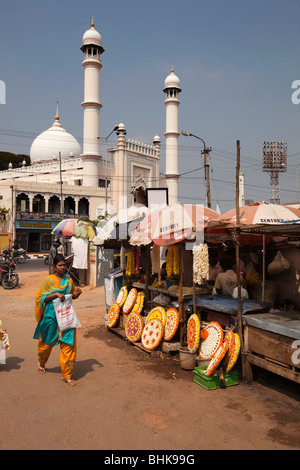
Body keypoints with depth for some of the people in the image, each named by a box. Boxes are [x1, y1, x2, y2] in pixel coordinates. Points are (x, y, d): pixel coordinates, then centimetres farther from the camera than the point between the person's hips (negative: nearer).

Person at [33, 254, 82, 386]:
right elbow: (41, 297, -7)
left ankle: (67, 375, 6)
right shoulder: (49, 280, -5)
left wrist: (76, 294, -5)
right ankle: (41, 364, 45)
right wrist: (55, 294, -20)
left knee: (68, 344, -4)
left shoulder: (69, 279, 7)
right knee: (47, 342, 16)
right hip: (51, 315, -2)